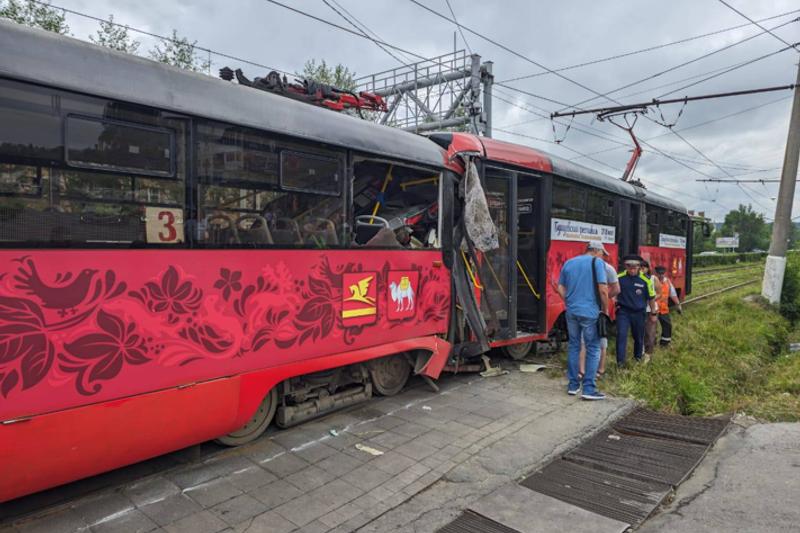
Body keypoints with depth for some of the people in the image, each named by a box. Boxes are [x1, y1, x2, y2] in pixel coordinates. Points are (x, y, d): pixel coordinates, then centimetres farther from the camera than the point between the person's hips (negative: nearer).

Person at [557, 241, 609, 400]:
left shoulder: (568, 263, 12)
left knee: (573, 346, 14)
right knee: (593, 349, 3)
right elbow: (602, 290, -11)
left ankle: (573, 385, 18)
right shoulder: (597, 262, -4)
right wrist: (605, 309, 1)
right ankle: (588, 388, 2)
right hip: (590, 312, -5)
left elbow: (561, 288, 11)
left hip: (571, 312, 5)